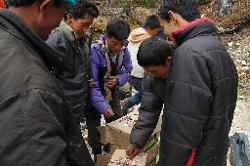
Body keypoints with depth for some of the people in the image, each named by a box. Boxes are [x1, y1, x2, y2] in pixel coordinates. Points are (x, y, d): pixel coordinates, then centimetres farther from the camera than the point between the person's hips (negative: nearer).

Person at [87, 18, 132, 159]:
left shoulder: (124, 49, -12)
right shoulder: (94, 51, -28)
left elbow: (127, 70, 4)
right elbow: (91, 83, -26)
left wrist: (118, 80, -17)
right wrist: (102, 106, -29)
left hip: (112, 93, 5)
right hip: (95, 95, -5)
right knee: (94, 132, 3)